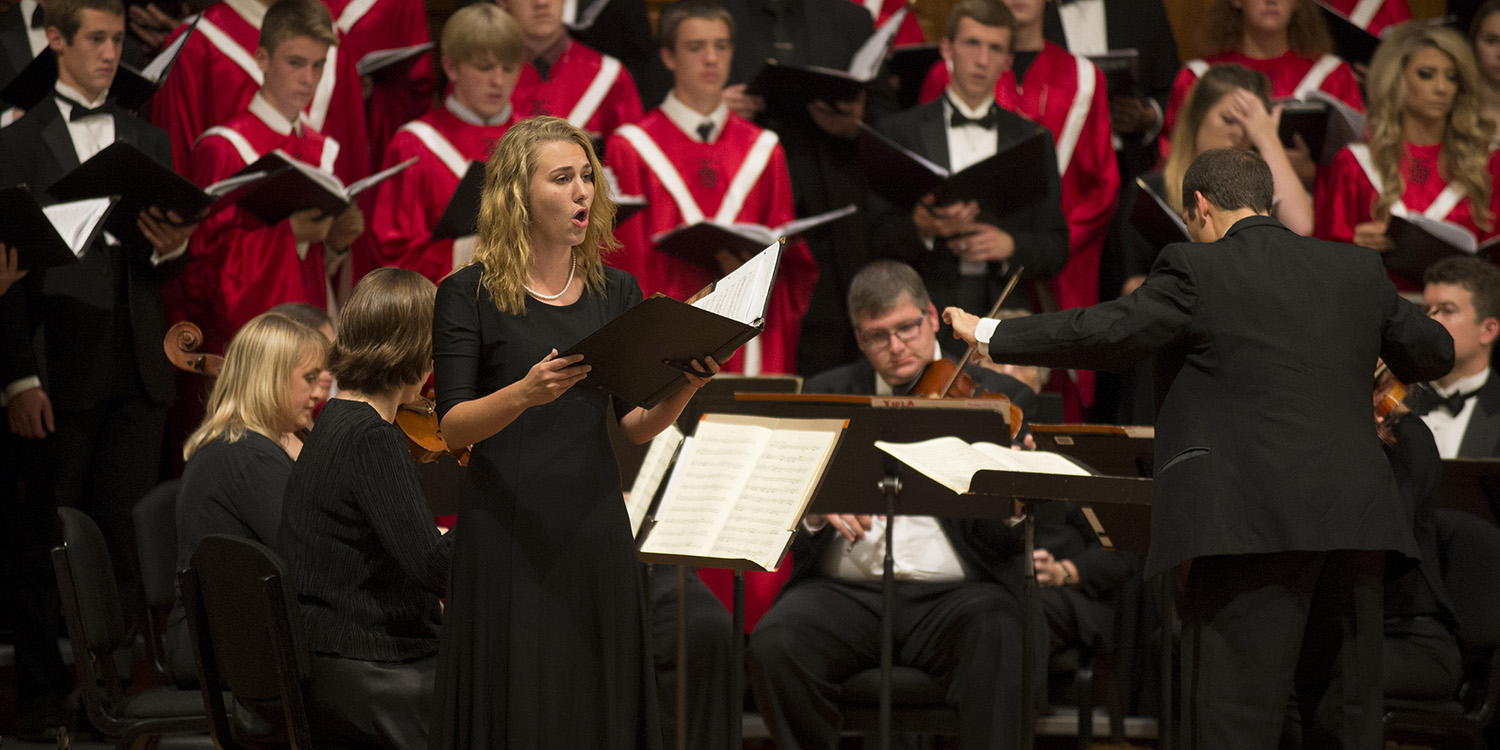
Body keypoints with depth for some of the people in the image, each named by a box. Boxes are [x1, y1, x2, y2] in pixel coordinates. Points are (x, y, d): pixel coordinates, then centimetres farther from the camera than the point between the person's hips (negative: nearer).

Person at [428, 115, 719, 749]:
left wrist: (684, 387, -10)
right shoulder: (470, 295, -2)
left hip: (595, 530, 4)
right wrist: (524, 393, -27)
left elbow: (636, 426, 10)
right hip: (508, 532, -4)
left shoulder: (616, 293, 12)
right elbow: (453, 426, -9)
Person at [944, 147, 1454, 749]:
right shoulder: (1359, 270, 13)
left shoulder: (1197, 271, -4)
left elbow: (1105, 332, -7)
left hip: (1252, 524, -6)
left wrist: (988, 335, 4)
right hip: (1355, 522, 6)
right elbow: (1434, 351, 23)